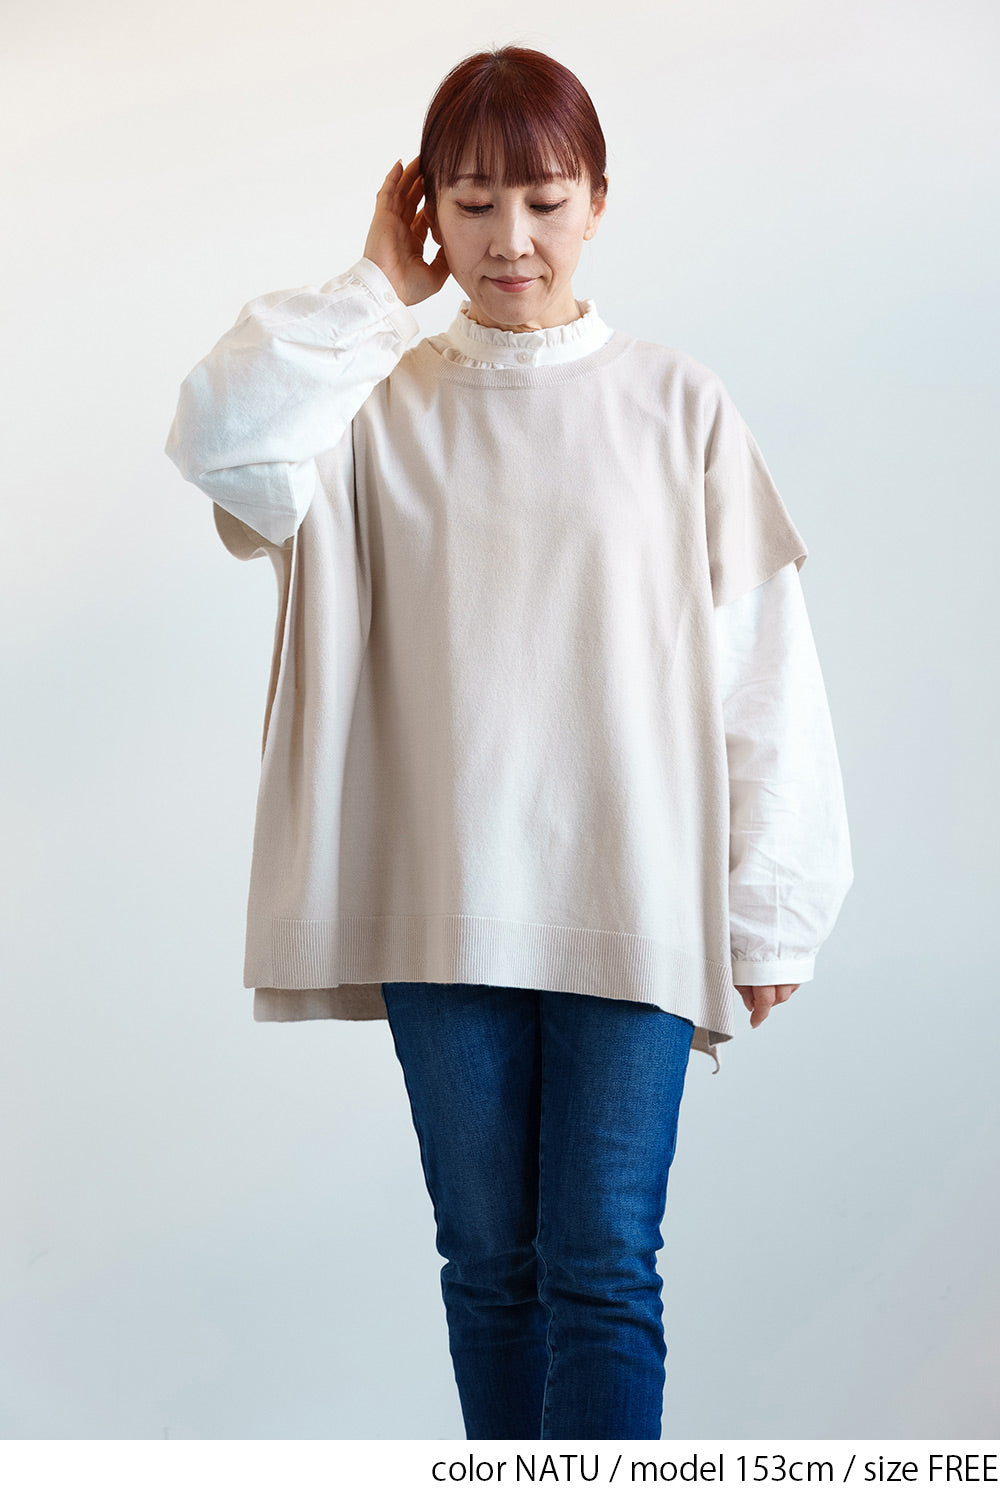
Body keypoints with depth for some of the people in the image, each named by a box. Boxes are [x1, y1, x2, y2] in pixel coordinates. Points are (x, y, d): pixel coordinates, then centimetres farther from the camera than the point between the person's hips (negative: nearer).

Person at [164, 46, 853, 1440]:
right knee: (489, 1260, 11)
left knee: (601, 1269, -3)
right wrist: (378, 287, -4)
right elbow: (223, 437, -15)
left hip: (635, 905, -1)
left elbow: (760, 662, 2)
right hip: (445, 906, 2)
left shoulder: (675, 405, 3)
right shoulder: (384, 406, 5)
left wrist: (769, 905, -1)